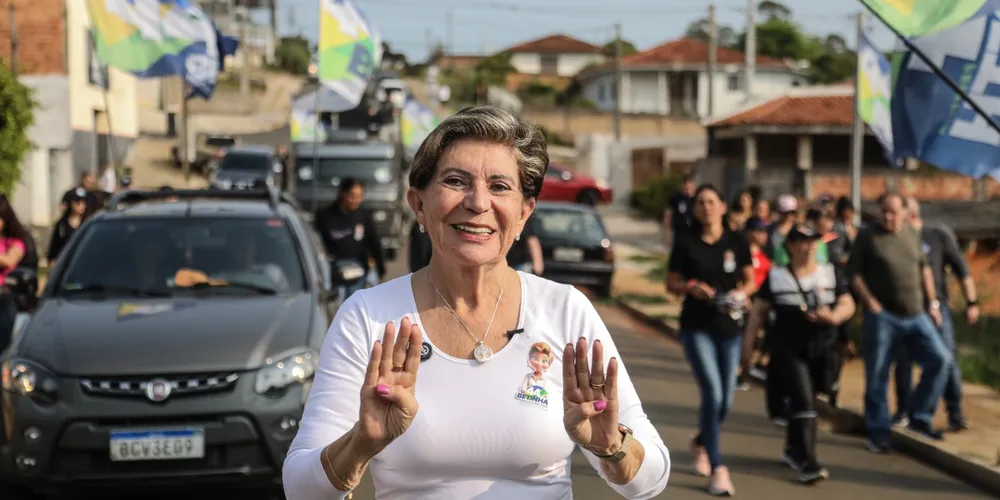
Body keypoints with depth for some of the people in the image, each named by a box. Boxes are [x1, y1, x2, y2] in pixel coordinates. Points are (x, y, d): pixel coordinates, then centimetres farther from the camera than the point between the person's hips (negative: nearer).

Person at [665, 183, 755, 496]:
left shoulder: (737, 243, 2)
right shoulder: (686, 246, -2)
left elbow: (751, 280, 8)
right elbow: (671, 284, 4)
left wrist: (742, 292, -14)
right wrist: (691, 287, -16)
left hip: (730, 327, 3)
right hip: (697, 327, -3)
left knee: (725, 400, 9)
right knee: (712, 393, -15)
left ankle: (701, 442, 41)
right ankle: (717, 469, -9)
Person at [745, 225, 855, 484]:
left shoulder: (830, 273, 7)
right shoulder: (776, 277, 0)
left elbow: (848, 305, 7)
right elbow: (758, 312, 3)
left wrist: (833, 317, -14)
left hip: (822, 349, 3)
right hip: (790, 349, -3)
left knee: (803, 401, 13)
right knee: (803, 403, -13)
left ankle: (792, 451, 34)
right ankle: (807, 463, -13)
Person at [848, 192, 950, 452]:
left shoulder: (912, 234, 11)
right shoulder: (868, 236, -1)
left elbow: (924, 269, 17)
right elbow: (854, 272, -3)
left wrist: (932, 303, 12)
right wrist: (870, 302, -12)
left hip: (916, 315, 4)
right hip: (882, 316, -4)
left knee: (940, 359, -5)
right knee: (877, 377, 0)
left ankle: (919, 418, 8)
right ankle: (879, 432, 12)